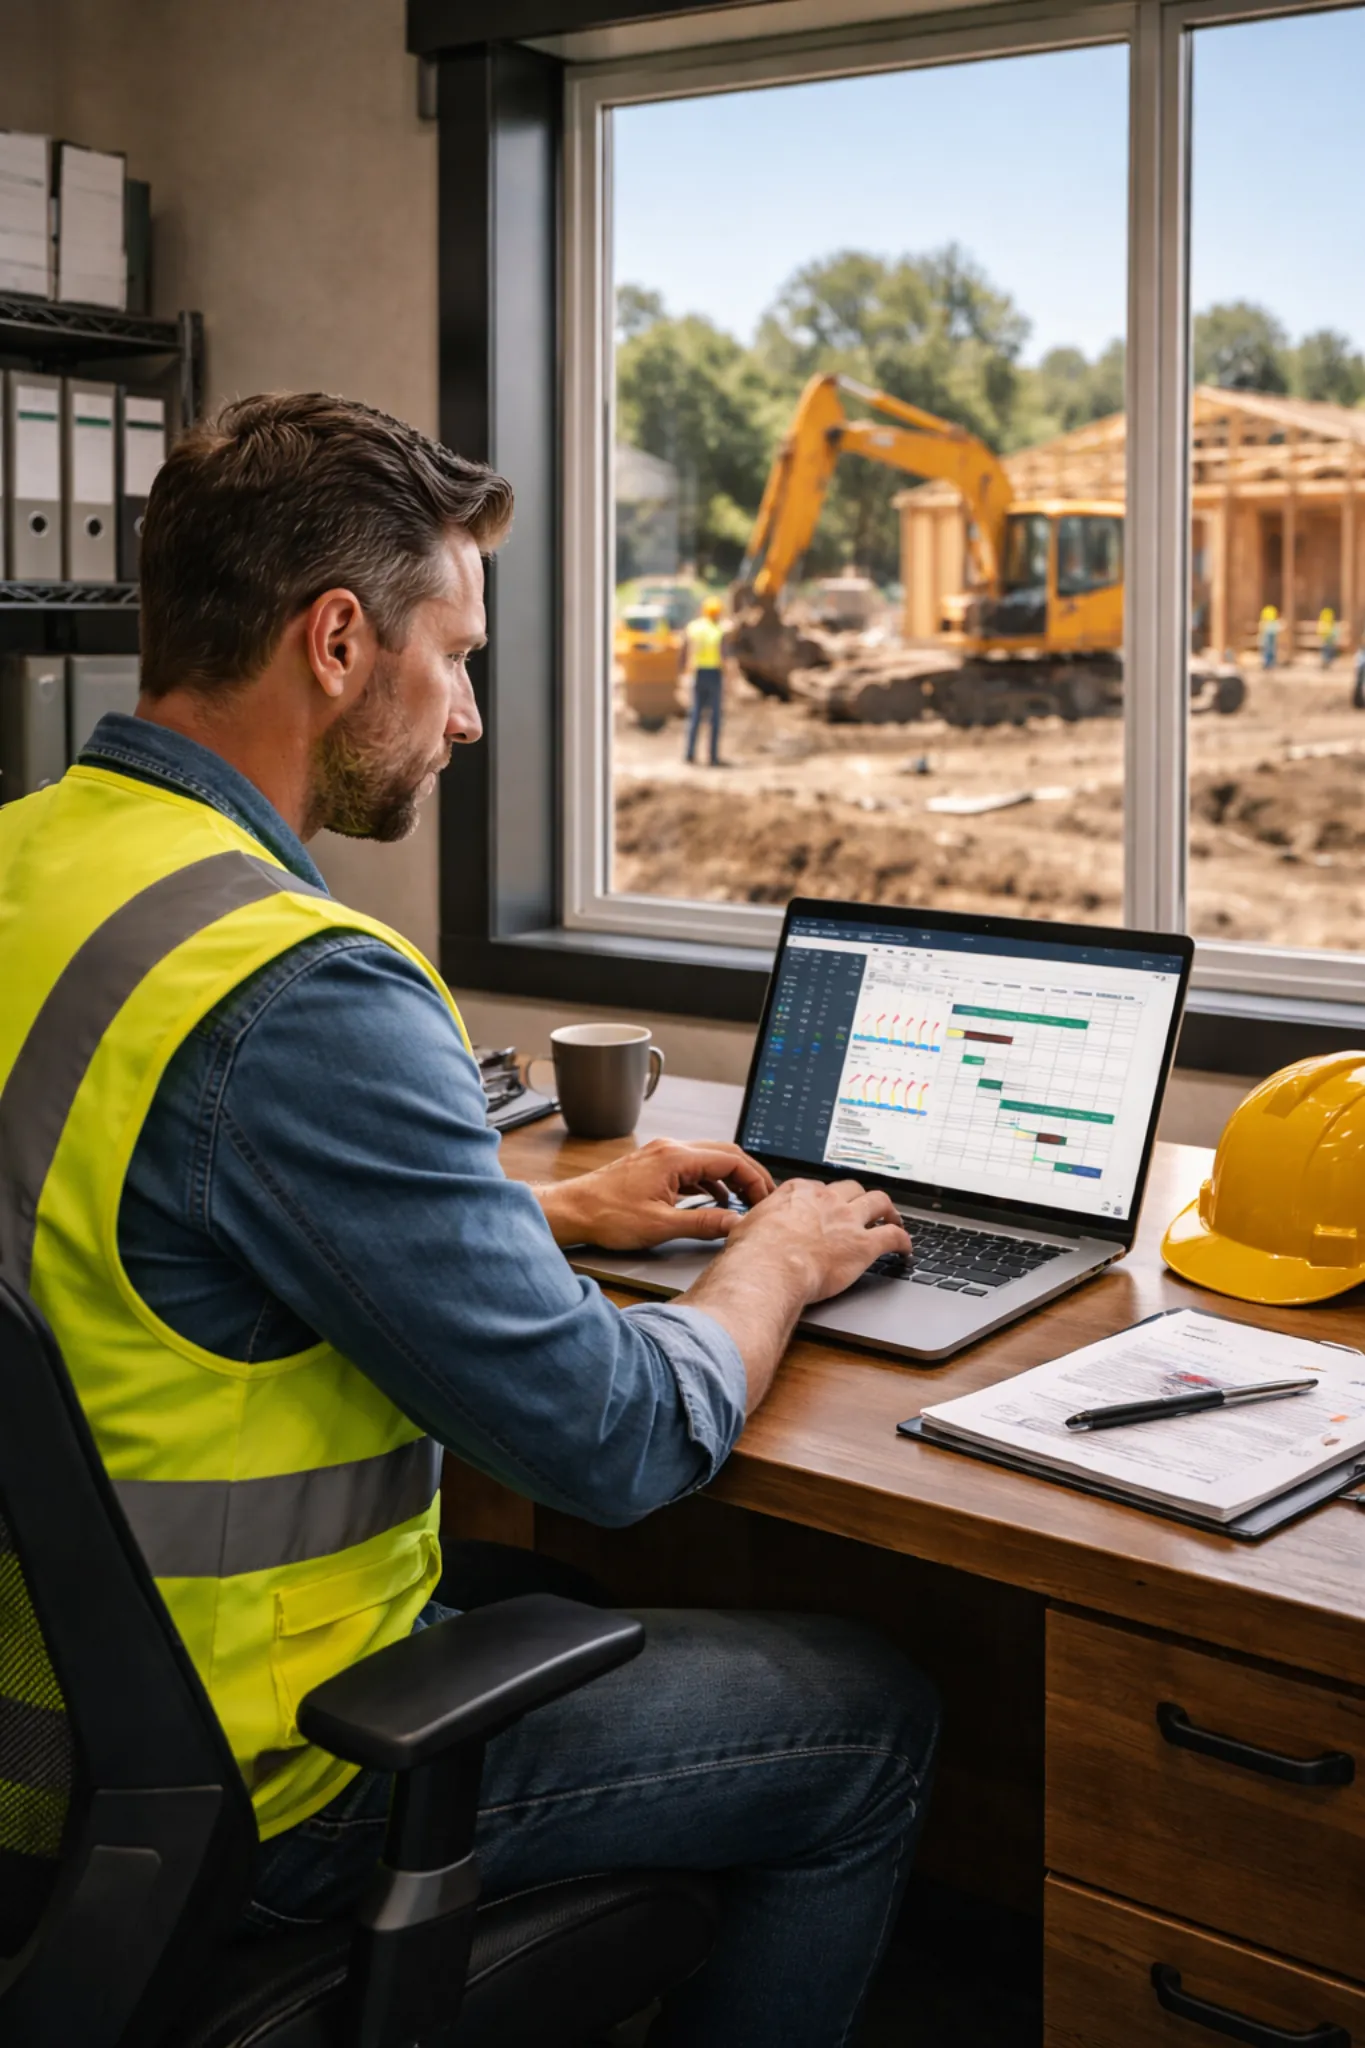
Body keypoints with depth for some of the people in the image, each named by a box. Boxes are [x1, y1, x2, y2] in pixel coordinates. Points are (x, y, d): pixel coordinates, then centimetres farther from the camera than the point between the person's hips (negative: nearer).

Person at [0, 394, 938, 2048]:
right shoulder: (298, 997, -29)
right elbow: (617, 1441, -22)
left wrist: (554, 1212, 14)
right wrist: (774, 1265, -2)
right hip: (246, 1800, -9)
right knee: (873, 1724, 7)